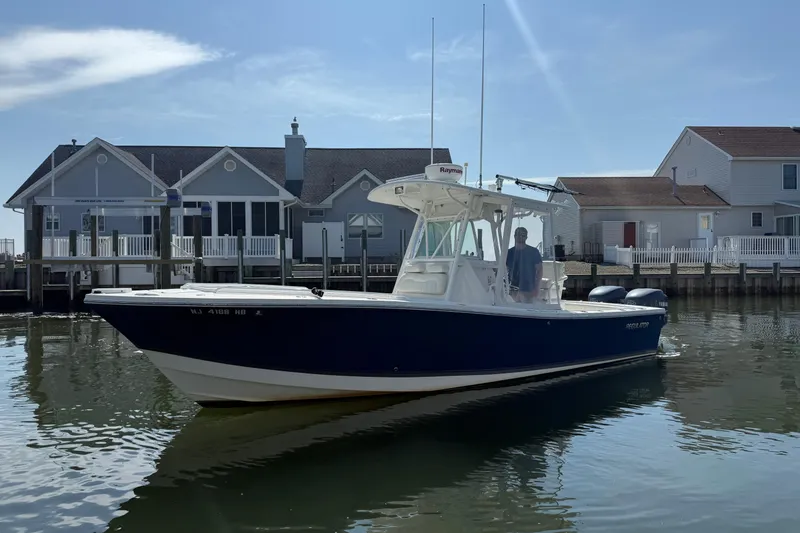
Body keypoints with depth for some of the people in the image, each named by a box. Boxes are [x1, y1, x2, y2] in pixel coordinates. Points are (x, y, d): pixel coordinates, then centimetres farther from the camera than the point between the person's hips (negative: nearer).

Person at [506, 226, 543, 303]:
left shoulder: (533, 252, 0)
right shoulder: (509, 253, 9)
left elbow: (539, 270, -1)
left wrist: (536, 288, -9)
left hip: (528, 291, -4)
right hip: (513, 290, 4)